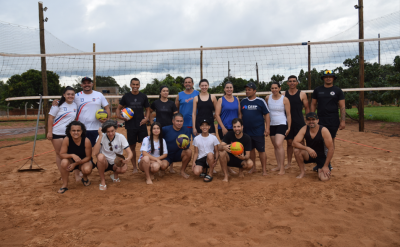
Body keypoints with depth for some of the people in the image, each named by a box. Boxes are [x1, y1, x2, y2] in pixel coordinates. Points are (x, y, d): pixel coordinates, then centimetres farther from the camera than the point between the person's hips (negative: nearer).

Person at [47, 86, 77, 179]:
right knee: (59, 154, 7)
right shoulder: (58, 105, -6)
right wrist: (49, 132, -11)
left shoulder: (75, 105, 4)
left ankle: (76, 174, 5)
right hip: (57, 133, -2)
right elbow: (50, 118, -7)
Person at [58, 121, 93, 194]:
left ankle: (85, 178, 9)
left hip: (84, 161, -1)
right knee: (64, 162, -33)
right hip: (71, 161, 2)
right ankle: (65, 185, -11)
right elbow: (61, 155, -19)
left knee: (87, 170, -34)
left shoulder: (86, 141, -24)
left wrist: (75, 164, -25)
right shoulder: (66, 140, -20)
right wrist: (72, 155, -39)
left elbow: (88, 157, -17)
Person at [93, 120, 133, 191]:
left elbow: (130, 153, -16)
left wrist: (128, 159, -40)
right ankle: (102, 181, -11)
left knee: (124, 169, -33)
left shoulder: (120, 137, -13)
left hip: (116, 163, 1)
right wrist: (100, 136, -31)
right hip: (104, 163, -1)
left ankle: (115, 174, 7)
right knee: (100, 156, -34)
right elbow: (95, 153, -28)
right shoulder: (102, 137, -14)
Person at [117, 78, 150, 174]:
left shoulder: (143, 96, 6)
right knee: (132, 147, 7)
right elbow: (119, 108, 10)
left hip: (142, 125, 0)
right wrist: (119, 116, -10)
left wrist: (146, 118, -6)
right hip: (130, 125, 0)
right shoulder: (126, 96, 4)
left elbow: (147, 109, 12)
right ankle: (134, 167, 19)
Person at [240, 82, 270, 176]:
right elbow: (241, 115, 14)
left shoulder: (260, 101, -4)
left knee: (261, 150, 1)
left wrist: (267, 128, -9)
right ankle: (253, 167, 27)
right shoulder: (243, 101, 7)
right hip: (246, 131, 4)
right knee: (251, 149, 13)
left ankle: (264, 170, 11)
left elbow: (267, 115, -3)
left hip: (259, 131, -4)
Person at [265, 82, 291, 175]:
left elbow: (288, 114, -3)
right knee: (275, 146, 10)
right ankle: (278, 165, 21)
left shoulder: (284, 99, -5)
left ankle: (282, 167, -16)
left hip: (282, 124, -5)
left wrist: (289, 127, -6)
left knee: (279, 144, -20)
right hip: (271, 125, 5)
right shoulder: (267, 98, 4)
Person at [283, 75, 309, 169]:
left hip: (299, 122, -2)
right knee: (289, 143, 8)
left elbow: (307, 108, 4)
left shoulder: (302, 94, 1)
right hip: (288, 122, 2)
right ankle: (289, 163, 17)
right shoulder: (284, 94, 5)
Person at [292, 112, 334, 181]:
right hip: (309, 154, 2)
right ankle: (302, 172, -6)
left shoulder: (324, 130, -21)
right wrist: (307, 148, -37)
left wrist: (325, 166, -17)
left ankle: (322, 169, 16)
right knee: (297, 150, -29)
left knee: (324, 178, -23)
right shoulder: (304, 129, -13)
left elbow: (331, 149, -18)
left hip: (321, 156, -2)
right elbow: (294, 142, -21)